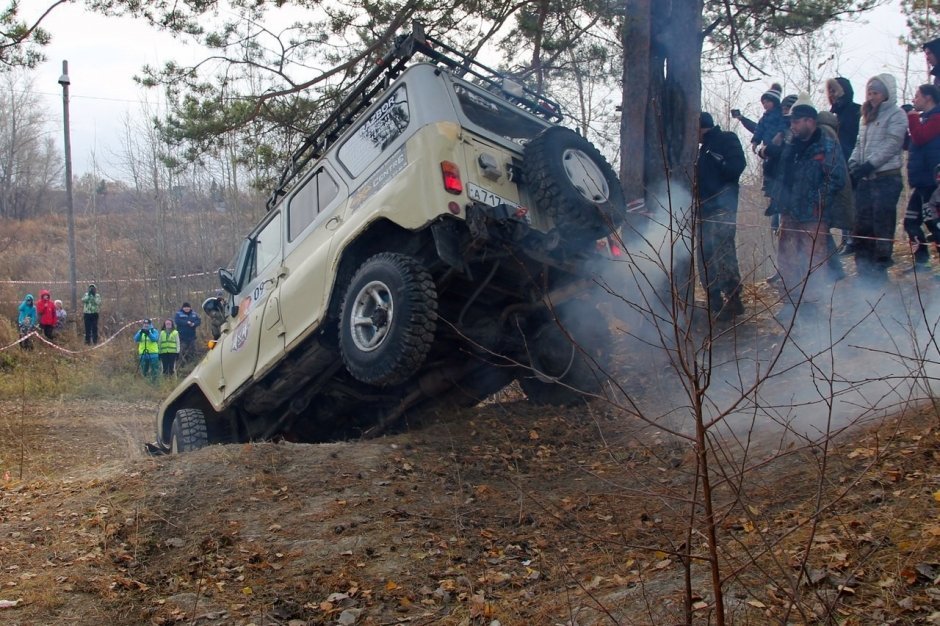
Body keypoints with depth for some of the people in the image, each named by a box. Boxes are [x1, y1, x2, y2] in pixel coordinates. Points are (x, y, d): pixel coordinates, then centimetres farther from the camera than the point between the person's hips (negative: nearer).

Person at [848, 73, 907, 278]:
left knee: (882, 224, -7)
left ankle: (879, 269, -3)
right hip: (865, 179, 7)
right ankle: (864, 268, 12)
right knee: (862, 224, 6)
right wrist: (852, 165, 3)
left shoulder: (896, 115, -3)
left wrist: (869, 165, -19)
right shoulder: (868, 116, 21)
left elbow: (891, 146, -12)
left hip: (886, 177, -7)